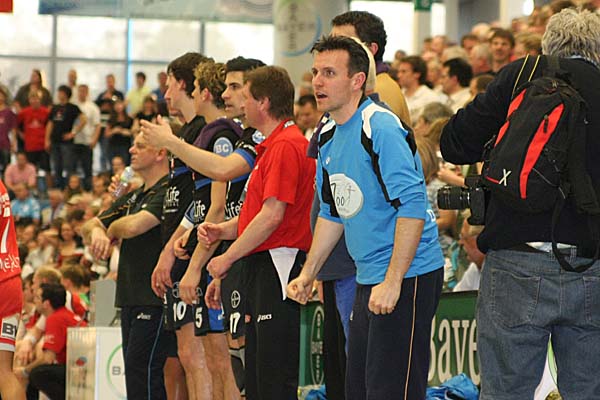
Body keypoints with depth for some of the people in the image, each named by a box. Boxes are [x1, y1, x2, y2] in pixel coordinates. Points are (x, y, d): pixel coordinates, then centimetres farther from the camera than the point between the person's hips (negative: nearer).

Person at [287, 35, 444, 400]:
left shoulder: (381, 128, -16)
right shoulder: (330, 140, 12)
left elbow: (412, 205, -23)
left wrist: (392, 282, -25)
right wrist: (308, 274, 23)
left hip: (408, 277, -9)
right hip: (367, 280, 9)